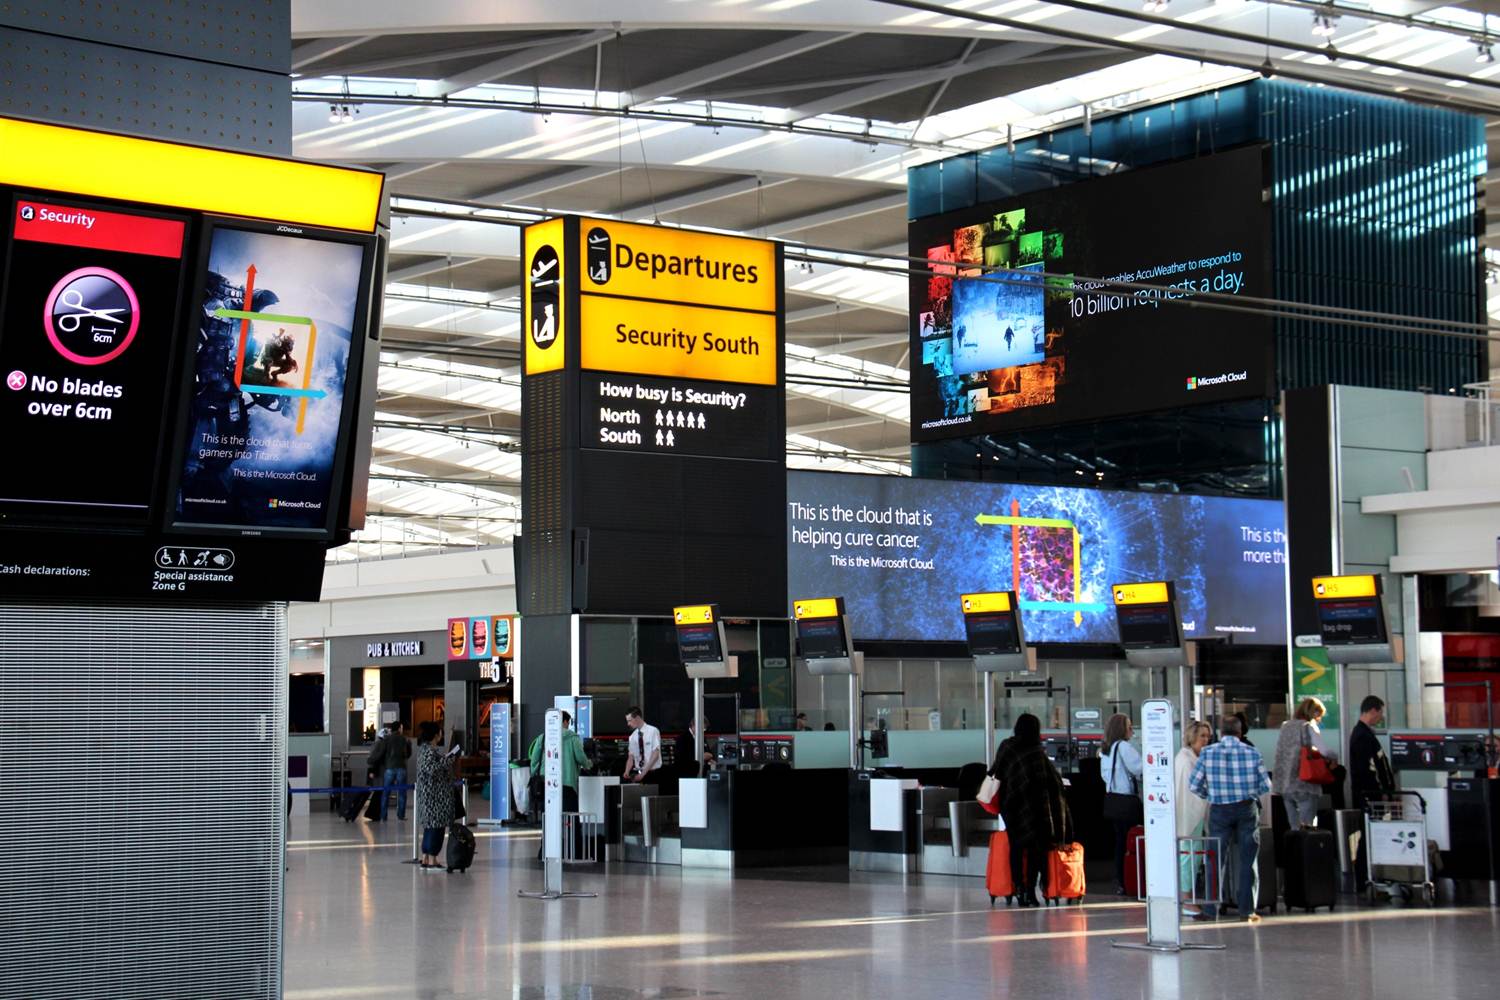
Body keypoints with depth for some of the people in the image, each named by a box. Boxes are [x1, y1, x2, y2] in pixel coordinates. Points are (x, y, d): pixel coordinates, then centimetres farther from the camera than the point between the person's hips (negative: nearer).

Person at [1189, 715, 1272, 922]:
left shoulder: (1208, 753, -5)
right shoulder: (1252, 753, -5)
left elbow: (1193, 785, -5)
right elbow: (1266, 785, -2)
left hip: (1219, 811, 0)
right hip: (1247, 810, 0)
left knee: (1216, 860, 8)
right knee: (1247, 861, 8)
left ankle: (1210, 910, 8)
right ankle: (1247, 909, 8)